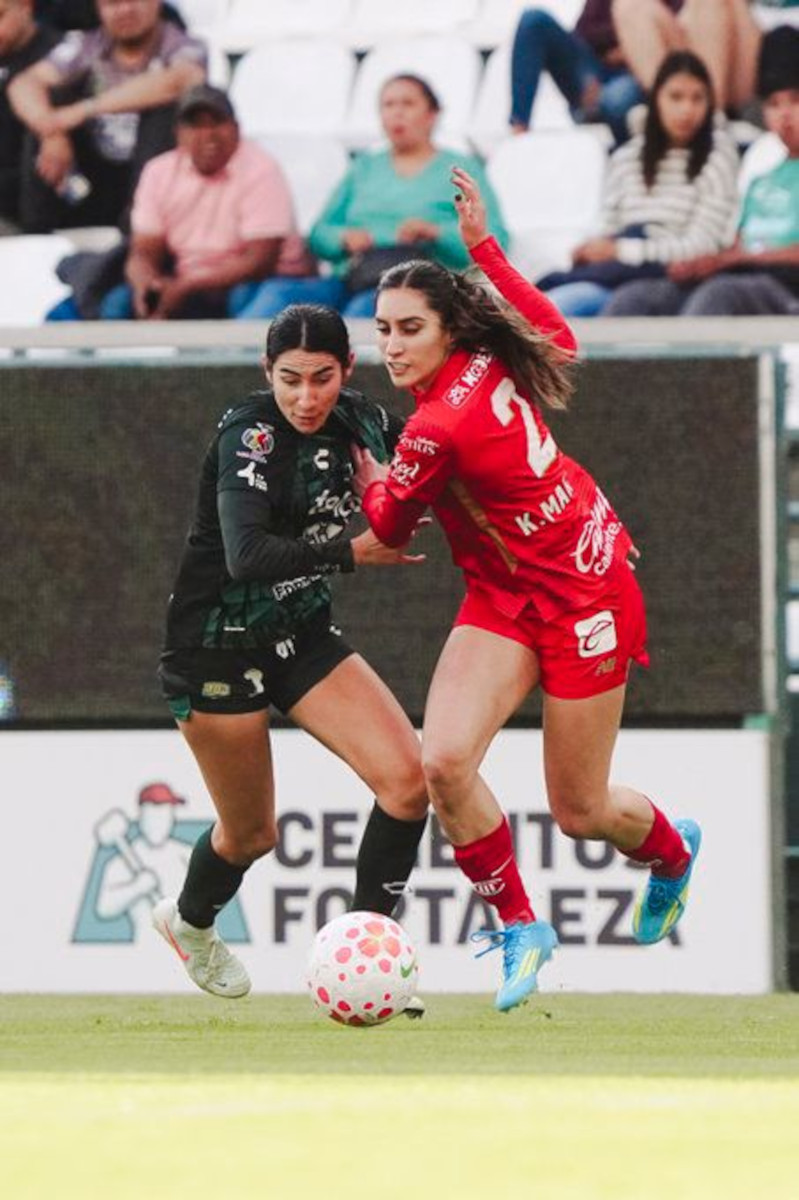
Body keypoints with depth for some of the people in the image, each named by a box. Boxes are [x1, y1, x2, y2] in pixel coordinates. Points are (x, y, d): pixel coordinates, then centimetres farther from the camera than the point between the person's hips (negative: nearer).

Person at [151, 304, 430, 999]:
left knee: (408, 778, -13)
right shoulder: (249, 435, -24)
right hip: (219, 647, -6)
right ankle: (190, 922, 43)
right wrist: (352, 554, -29)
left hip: (303, 634, 6)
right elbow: (247, 555, -37)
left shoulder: (357, 421, -4)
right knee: (251, 834, 9)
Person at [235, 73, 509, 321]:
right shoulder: (365, 167, 29)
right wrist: (345, 238, -3)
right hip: (351, 278, 4)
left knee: (368, 305, -41)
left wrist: (435, 232, -13)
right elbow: (319, 235, 21)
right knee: (279, 293, -27)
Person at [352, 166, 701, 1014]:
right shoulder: (491, 365, -8)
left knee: (579, 812, 6)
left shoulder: (439, 428, -29)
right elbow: (557, 338, 16)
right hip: (506, 595, 7)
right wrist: (483, 248, 17)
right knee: (444, 759, -14)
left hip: (581, 598, -7)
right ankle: (519, 929, 1)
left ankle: (672, 853, 41)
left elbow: (388, 526, -11)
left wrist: (367, 480, 11)